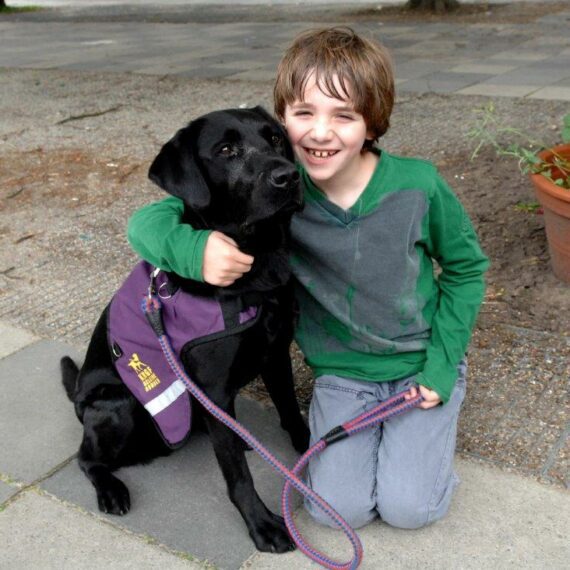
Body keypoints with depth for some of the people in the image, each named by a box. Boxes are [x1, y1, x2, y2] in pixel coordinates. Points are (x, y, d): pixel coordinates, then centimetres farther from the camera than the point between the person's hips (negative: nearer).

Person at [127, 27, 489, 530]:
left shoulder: (418, 186, -20)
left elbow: (466, 267, -3)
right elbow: (149, 221, -18)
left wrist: (443, 363, -10)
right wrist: (194, 249, -41)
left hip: (423, 362, -1)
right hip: (341, 371, 1)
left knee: (409, 507, -11)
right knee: (340, 507, -10)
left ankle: (435, 413, 17)